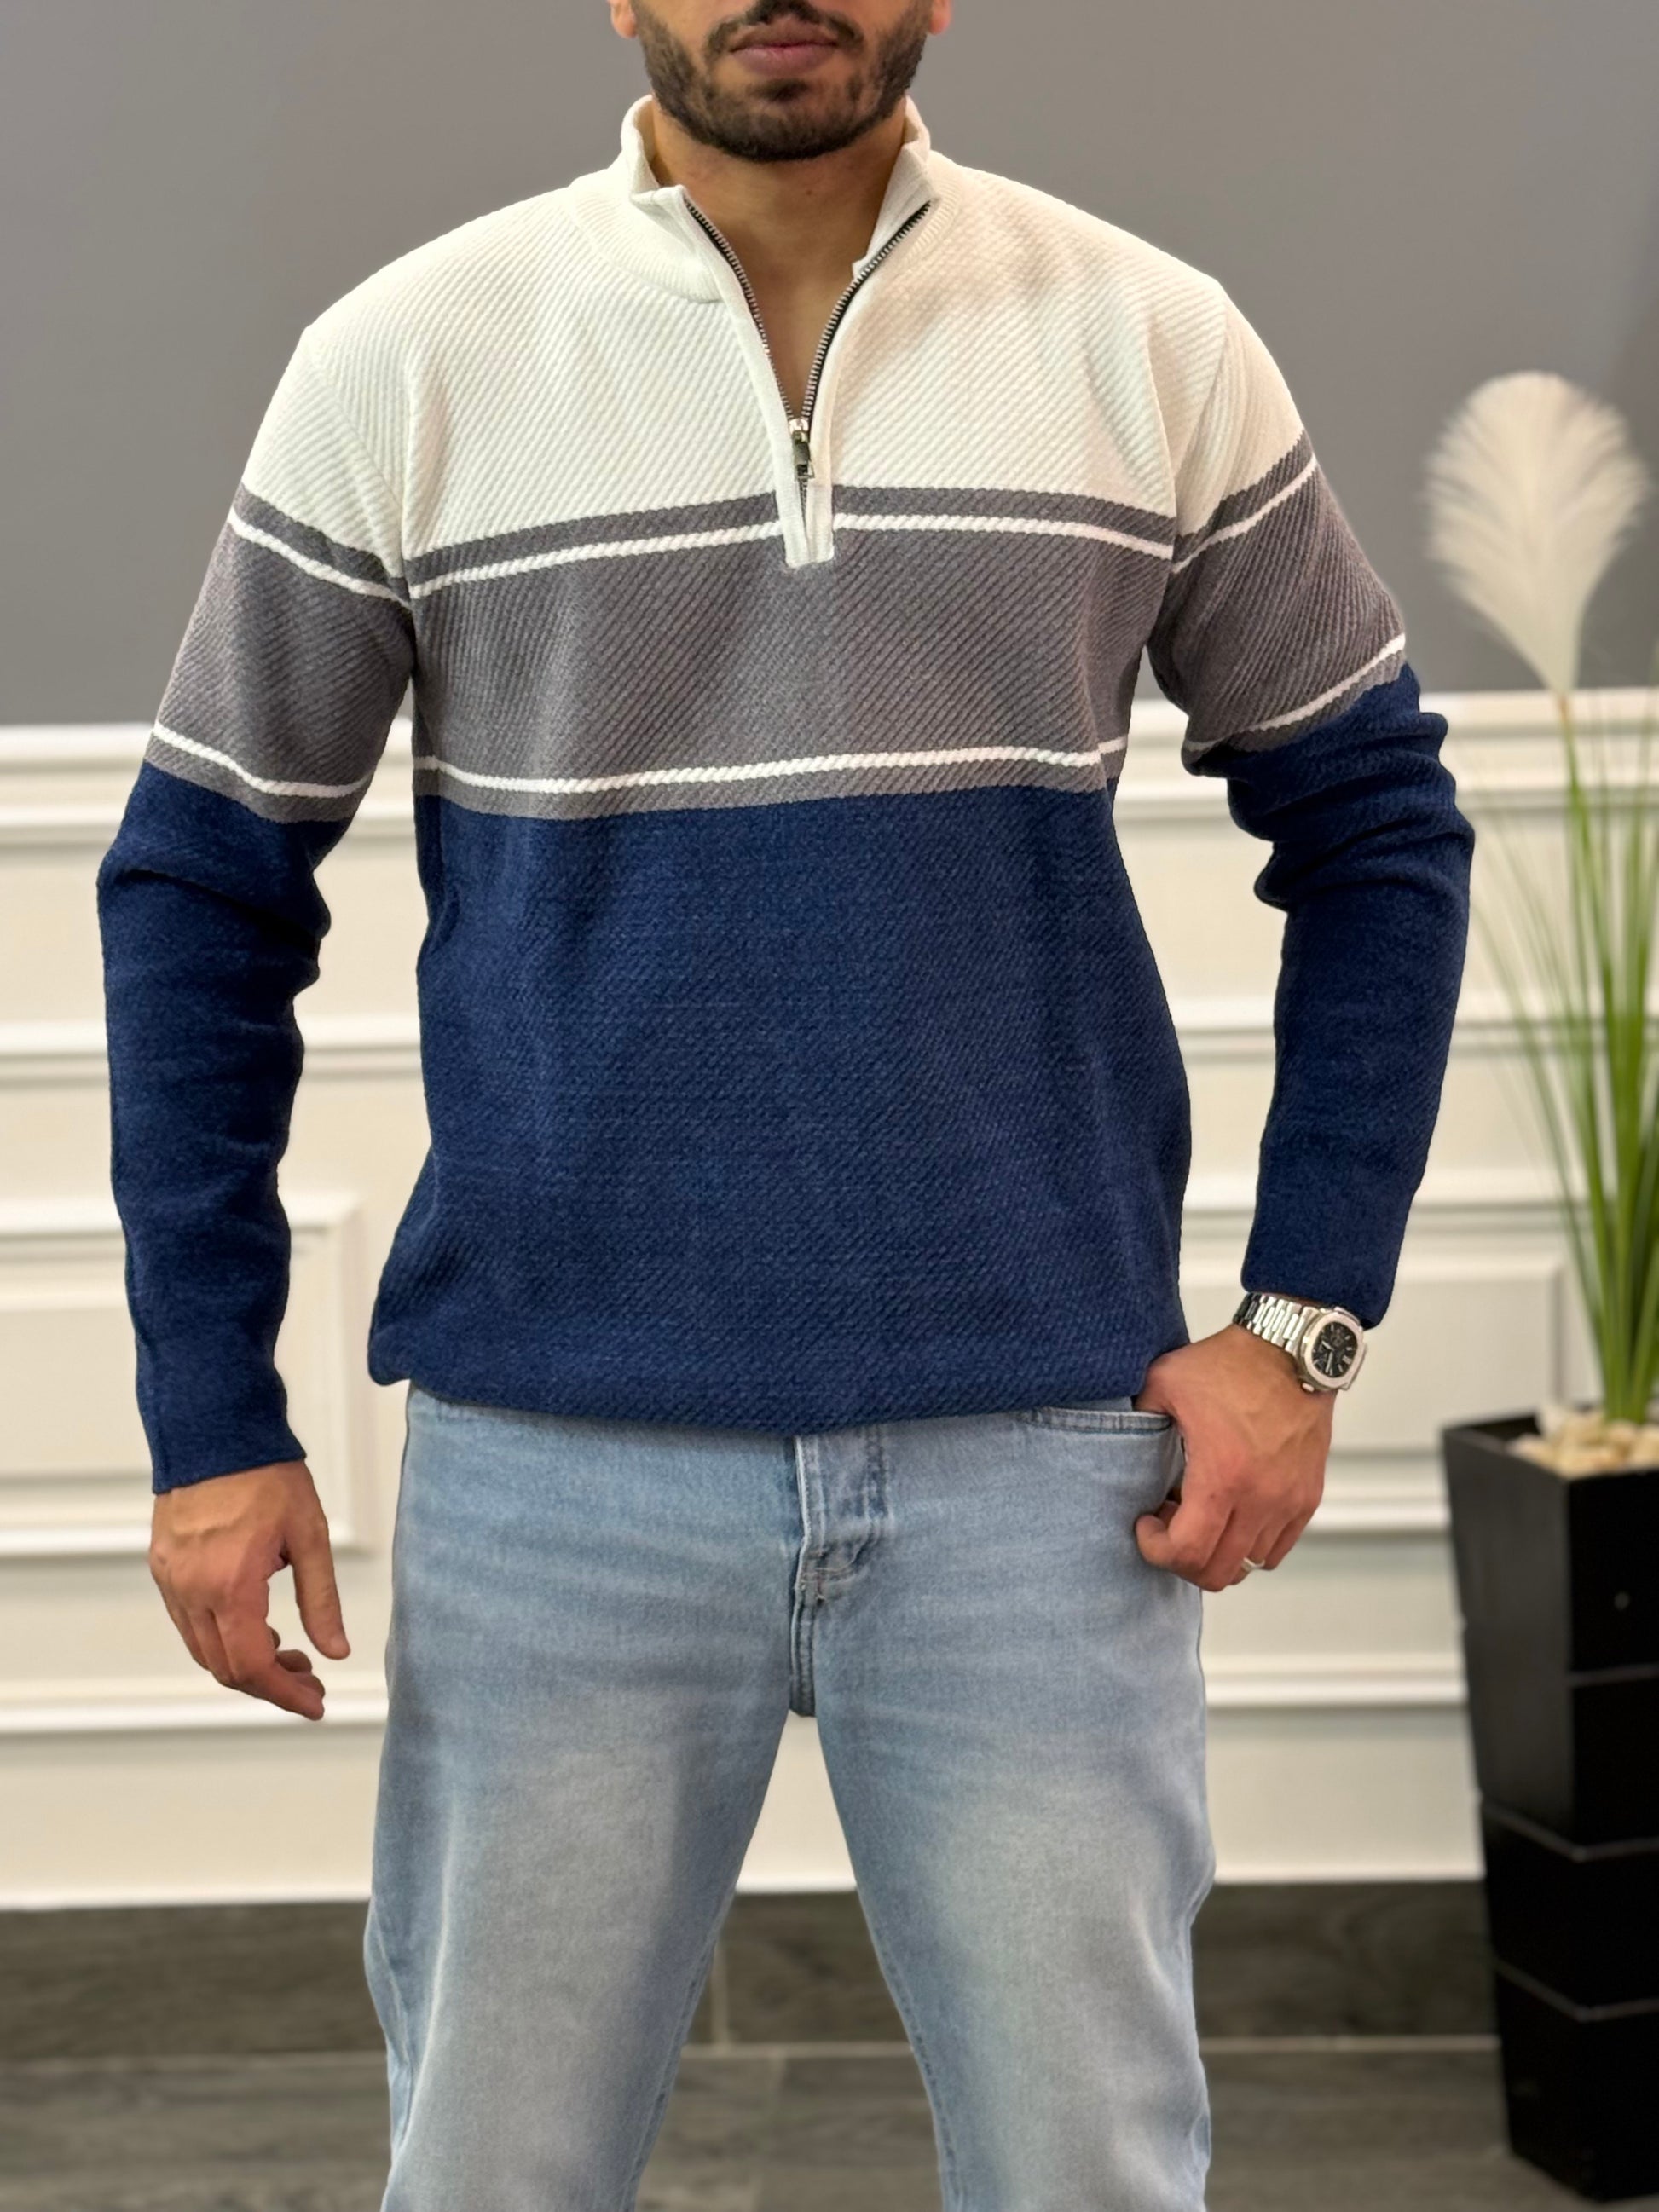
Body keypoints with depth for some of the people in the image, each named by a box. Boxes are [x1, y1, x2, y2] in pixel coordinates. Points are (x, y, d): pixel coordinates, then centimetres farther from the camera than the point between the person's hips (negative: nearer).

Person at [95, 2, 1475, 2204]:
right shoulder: (403, 362, -1)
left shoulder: (1154, 343, 1)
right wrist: (213, 1417, 1)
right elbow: (204, 884, 5)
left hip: (1045, 1451, 1)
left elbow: (1370, 823, 8)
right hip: (559, 1455, 0)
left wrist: (1304, 1320, 0)